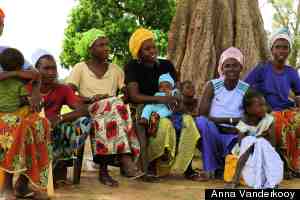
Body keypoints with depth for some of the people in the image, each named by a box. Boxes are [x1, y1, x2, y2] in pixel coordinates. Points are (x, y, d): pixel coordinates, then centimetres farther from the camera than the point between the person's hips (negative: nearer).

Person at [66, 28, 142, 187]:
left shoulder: (115, 69, 16)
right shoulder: (80, 68, 7)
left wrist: (117, 99, -12)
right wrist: (89, 99, -18)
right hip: (88, 113, -3)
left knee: (115, 105, -35)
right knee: (115, 104, -34)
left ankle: (104, 169, -38)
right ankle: (125, 158, -43)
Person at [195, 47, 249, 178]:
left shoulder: (247, 89, 5)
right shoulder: (212, 86, -1)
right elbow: (202, 116, -9)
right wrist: (231, 120, -17)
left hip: (234, 136, 1)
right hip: (213, 134, -1)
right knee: (201, 121, -34)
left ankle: (225, 164, 5)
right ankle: (214, 167, -15)